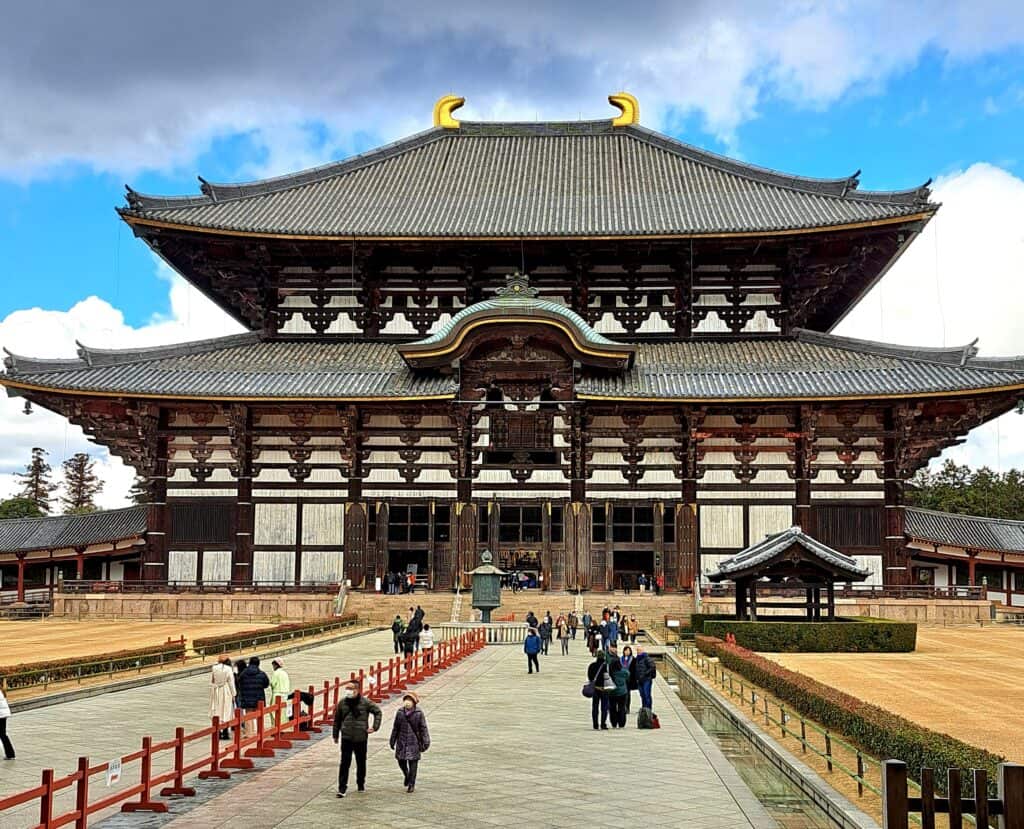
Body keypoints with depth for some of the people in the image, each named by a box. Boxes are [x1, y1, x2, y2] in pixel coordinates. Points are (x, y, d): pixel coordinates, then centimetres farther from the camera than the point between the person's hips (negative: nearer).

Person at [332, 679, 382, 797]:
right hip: (346, 738, 0)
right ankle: (342, 788, -3)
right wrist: (335, 734, 13)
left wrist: (374, 727, -1)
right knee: (345, 763, -7)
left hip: (361, 738, 0)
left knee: (361, 762, 13)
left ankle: (361, 784, 31)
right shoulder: (342, 703, 1)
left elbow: (377, 711, 6)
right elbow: (337, 720, 12)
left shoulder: (366, 702, -5)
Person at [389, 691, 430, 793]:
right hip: (402, 742, 3)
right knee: (401, 761, 9)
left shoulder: (419, 714, -8)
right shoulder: (400, 712, 1)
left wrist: (425, 743, -7)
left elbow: (423, 729, -4)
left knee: (413, 763, -2)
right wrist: (392, 741, 12)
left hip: (414, 742, -3)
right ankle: (407, 775, 39)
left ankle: (411, 784, 8)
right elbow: (395, 728, 9)